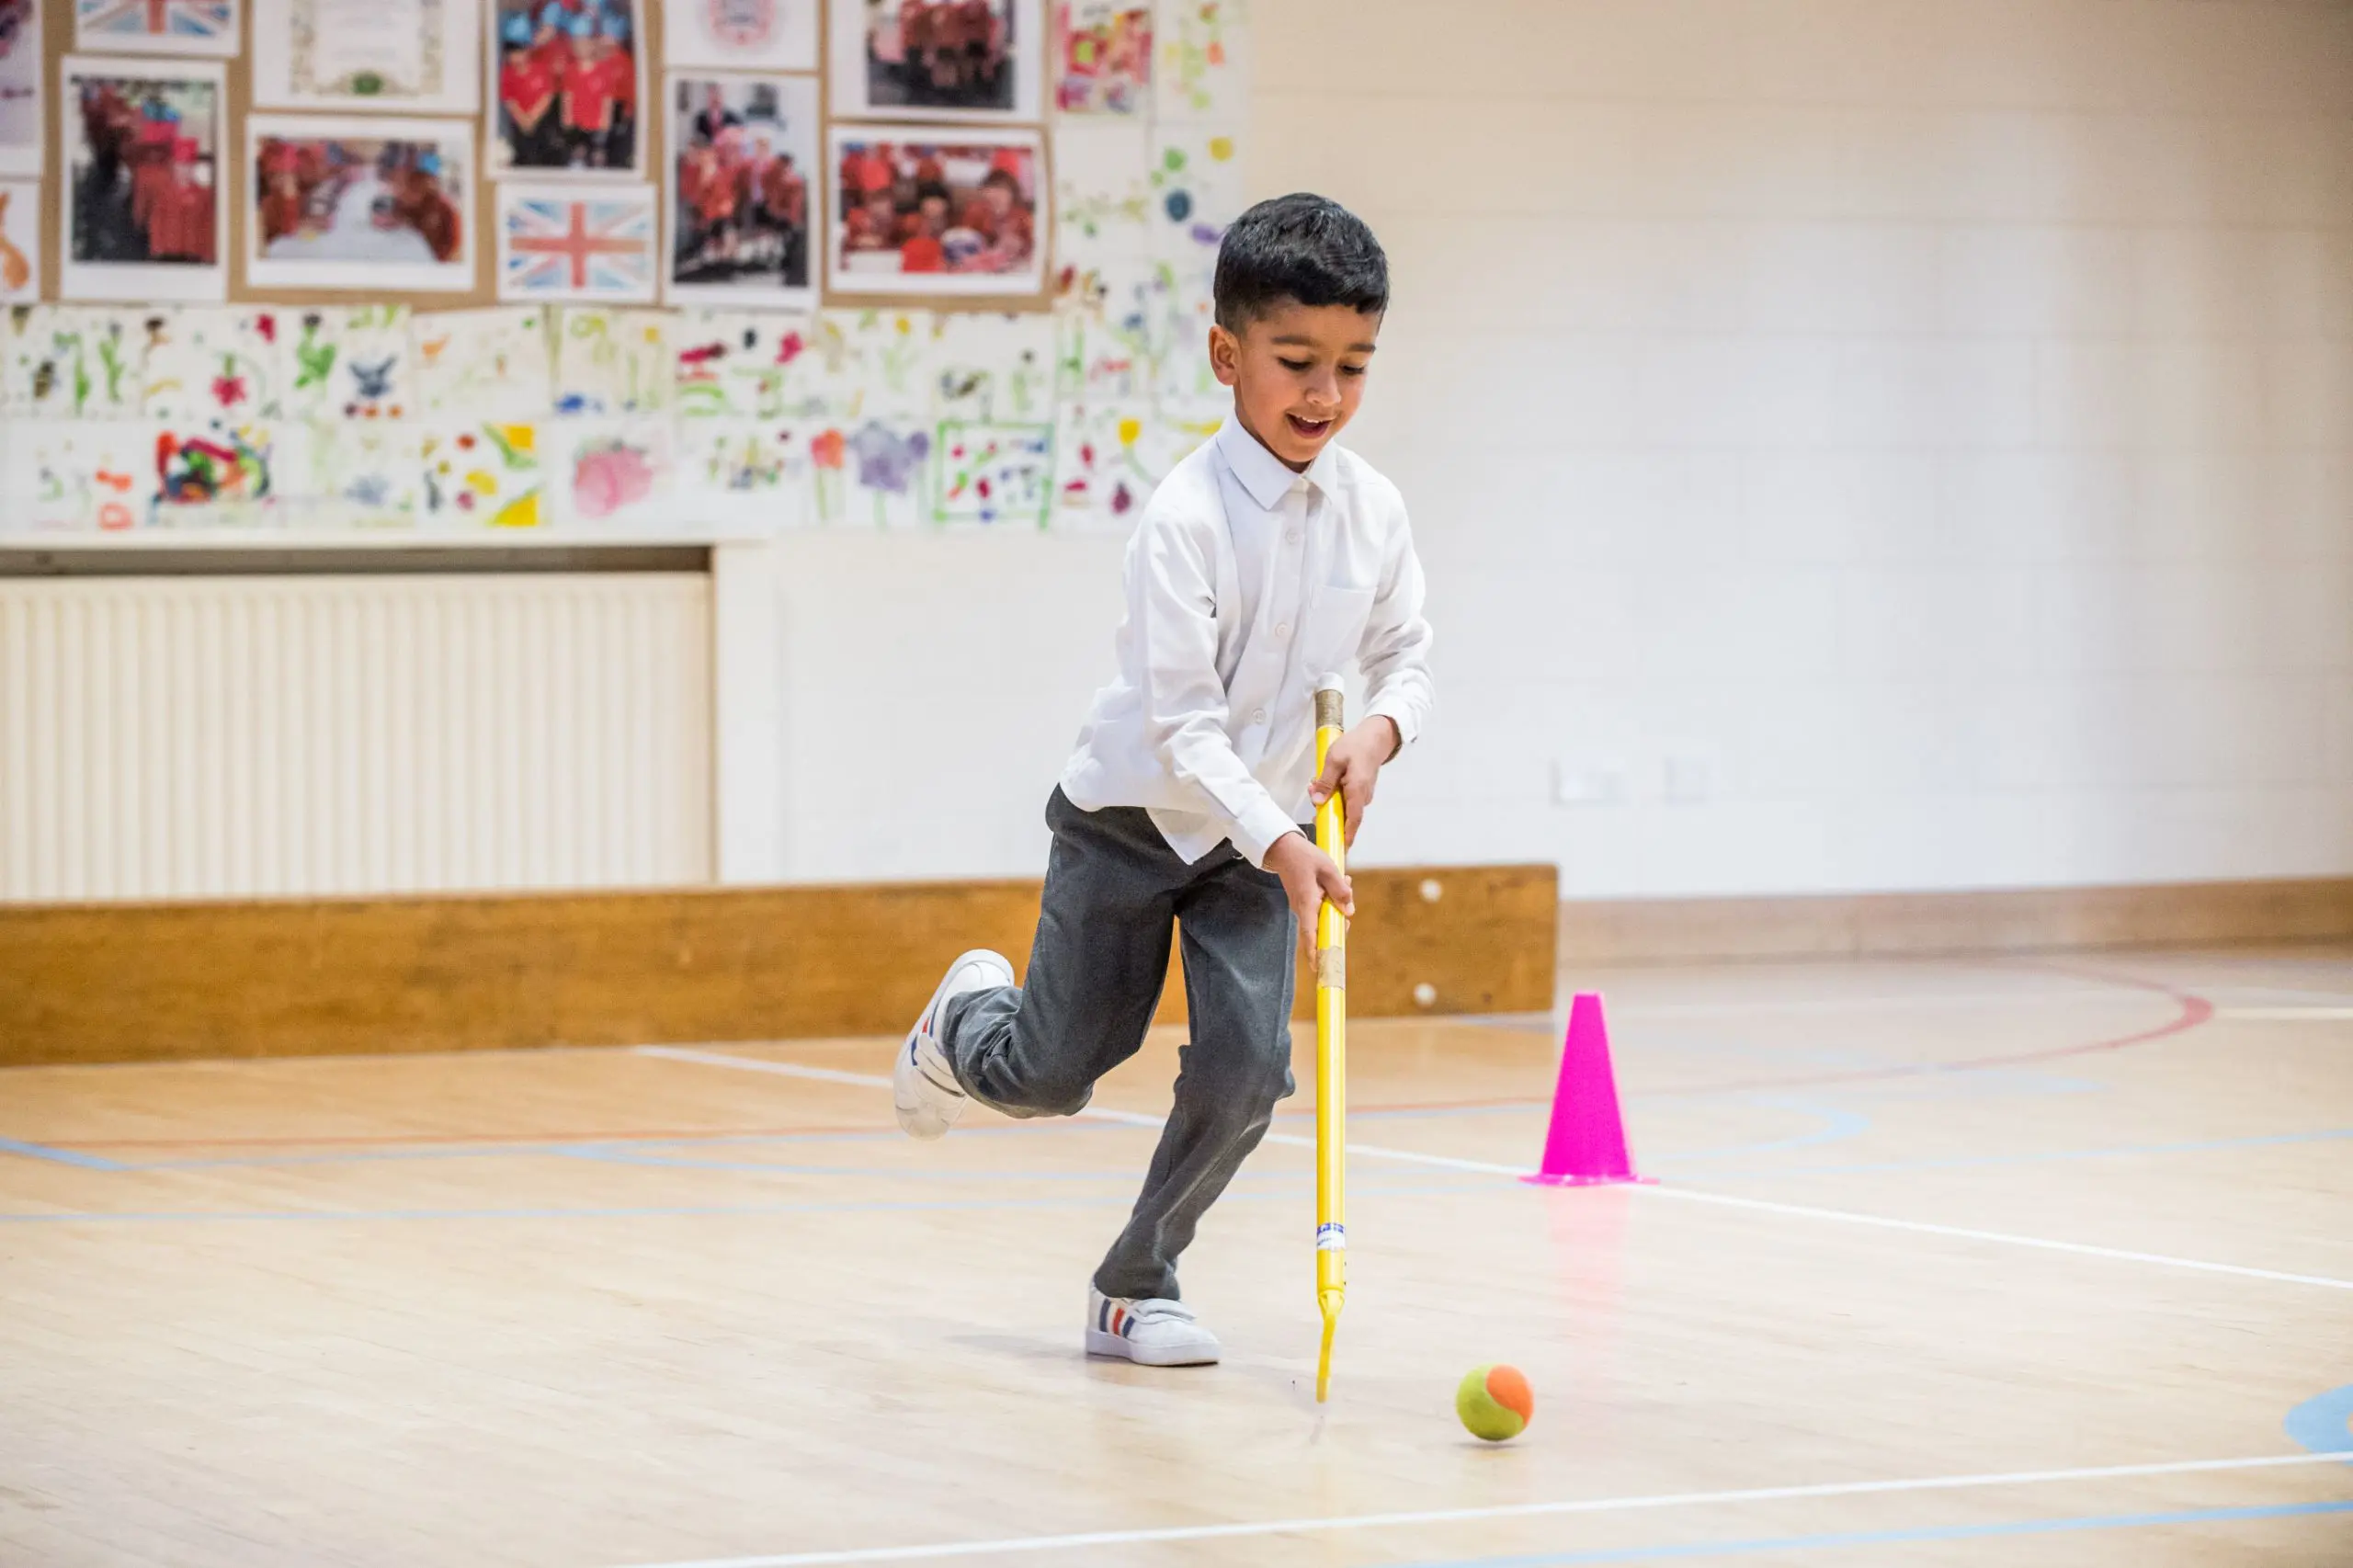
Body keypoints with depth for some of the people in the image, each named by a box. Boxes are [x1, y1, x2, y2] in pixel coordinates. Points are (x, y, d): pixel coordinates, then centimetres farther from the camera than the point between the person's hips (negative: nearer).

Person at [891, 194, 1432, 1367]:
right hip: (1134, 819, -4)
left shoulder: (1373, 509, -9)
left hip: (1261, 837, 4)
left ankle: (1136, 1287, 11)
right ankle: (969, 1014, 44)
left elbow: (1404, 653, 7)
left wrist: (1379, 730, -15)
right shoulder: (1188, 516, -25)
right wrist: (1282, 847, -37)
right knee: (1049, 1079, 6)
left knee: (1245, 1073, -10)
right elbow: (1182, 728, -27)